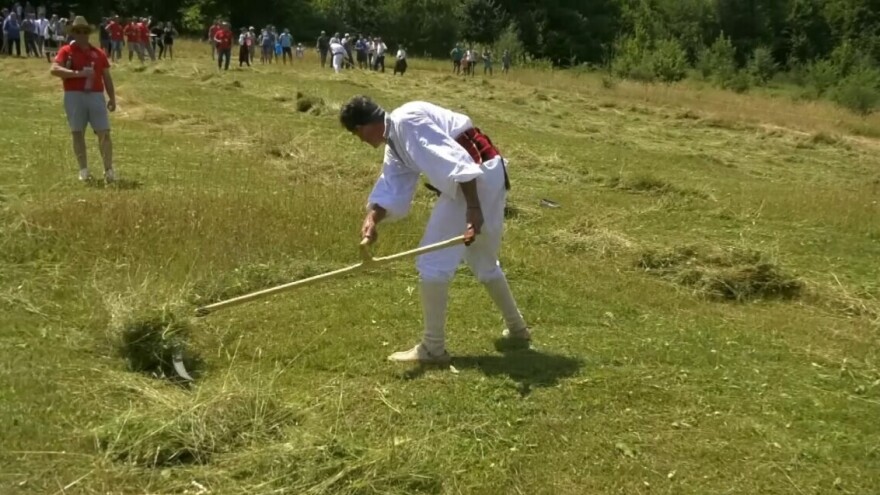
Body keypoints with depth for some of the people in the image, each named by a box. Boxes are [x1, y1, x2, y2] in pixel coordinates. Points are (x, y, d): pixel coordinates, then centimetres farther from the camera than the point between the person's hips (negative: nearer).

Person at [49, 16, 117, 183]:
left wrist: (112, 98, 7)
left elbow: (107, 77, 15)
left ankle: (109, 170, -1)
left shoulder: (98, 53, 12)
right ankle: (83, 170, 10)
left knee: (104, 133, -5)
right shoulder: (66, 51, 3)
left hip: (96, 96, 2)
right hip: (74, 96, -1)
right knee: (77, 133, 2)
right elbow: (54, 69, -11)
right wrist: (78, 73, -19)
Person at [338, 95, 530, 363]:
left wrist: (473, 208, -27)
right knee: (483, 261, 26)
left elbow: (455, 160, -24)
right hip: (489, 176, 11)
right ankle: (517, 328, 41)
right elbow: (392, 188, 13)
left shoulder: (405, 122, -15)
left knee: (433, 261, -3)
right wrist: (372, 218, -6)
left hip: (479, 177, -11)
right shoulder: (395, 141, 18)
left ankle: (432, 348, 7)